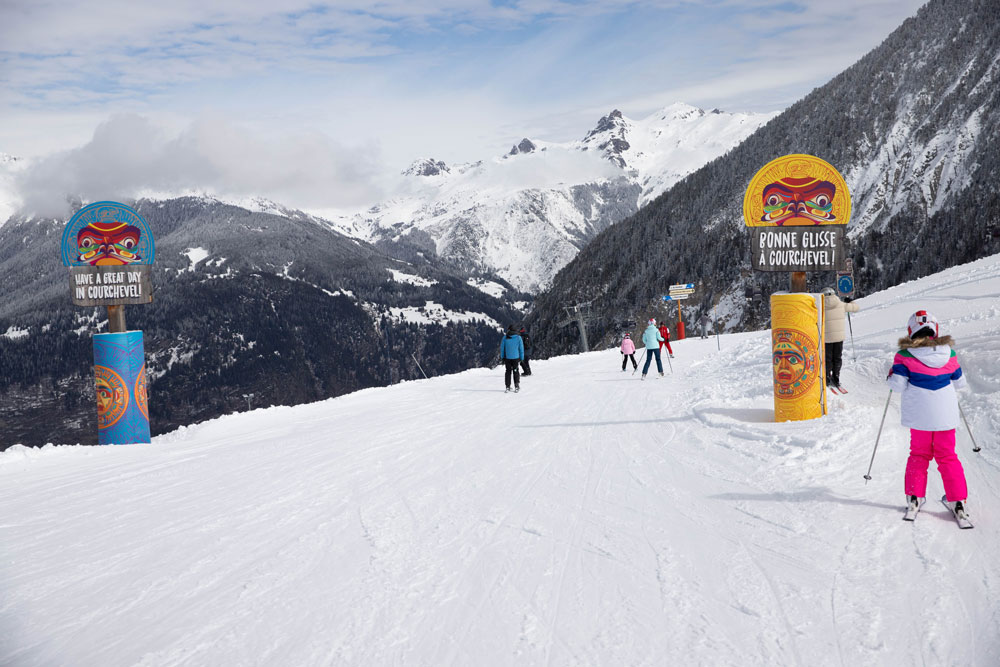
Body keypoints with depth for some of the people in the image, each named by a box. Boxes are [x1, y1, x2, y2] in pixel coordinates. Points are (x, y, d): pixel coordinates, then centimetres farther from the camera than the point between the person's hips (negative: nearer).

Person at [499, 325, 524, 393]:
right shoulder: (518, 338, -4)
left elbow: (502, 348, 2)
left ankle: (508, 387, 6)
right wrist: (522, 358, 8)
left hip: (507, 357, 0)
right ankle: (516, 385, -2)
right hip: (516, 357, 0)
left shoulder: (505, 338, -3)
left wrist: (502, 357, 11)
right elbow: (521, 348, 0)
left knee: (508, 372, 8)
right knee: (515, 371, 7)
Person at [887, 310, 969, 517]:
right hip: (946, 415, 1)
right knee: (947, 456, 13)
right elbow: (959, 382, 8)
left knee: (919, 454, 18)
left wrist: (892, 375, 7)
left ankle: (914, 496, 14)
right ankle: (958, 500, 8)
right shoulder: (949, 354, -4)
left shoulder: (905, 355, -12)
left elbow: (898, 385, -13)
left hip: (920, 416, -1)